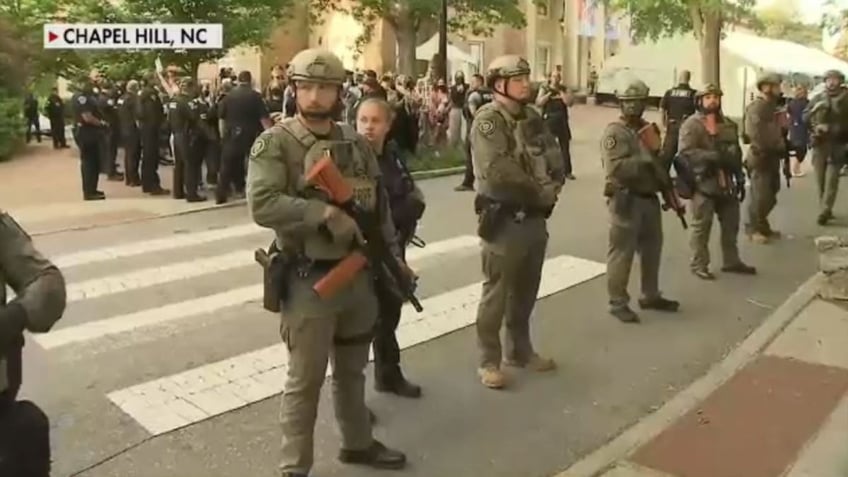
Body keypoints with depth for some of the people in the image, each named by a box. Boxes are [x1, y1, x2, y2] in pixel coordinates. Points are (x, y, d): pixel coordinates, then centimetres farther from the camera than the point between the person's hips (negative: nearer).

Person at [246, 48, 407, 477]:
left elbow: (379, 204, 13)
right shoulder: (275, 143, -11)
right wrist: (326, 212, -27)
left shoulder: (356, 143, 6)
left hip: (359, 274, 6)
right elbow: (262, 205, -25)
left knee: (352, 369, 22)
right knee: (305, 380, 5)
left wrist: (393, 258, 10)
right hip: (309, 280, -6)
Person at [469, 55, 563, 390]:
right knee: (497, 293, 2)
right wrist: (540, 191, -15)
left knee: (526, 291, 18)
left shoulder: (532, 117, 11)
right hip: (504, 219, -8)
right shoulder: (488, 120, -14)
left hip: (535, 217, 8)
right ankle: (489, 361, 14)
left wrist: (552, 187, -10)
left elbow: (555, 158, 11)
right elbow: (498, 171, -26)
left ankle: (520, 351, 33)